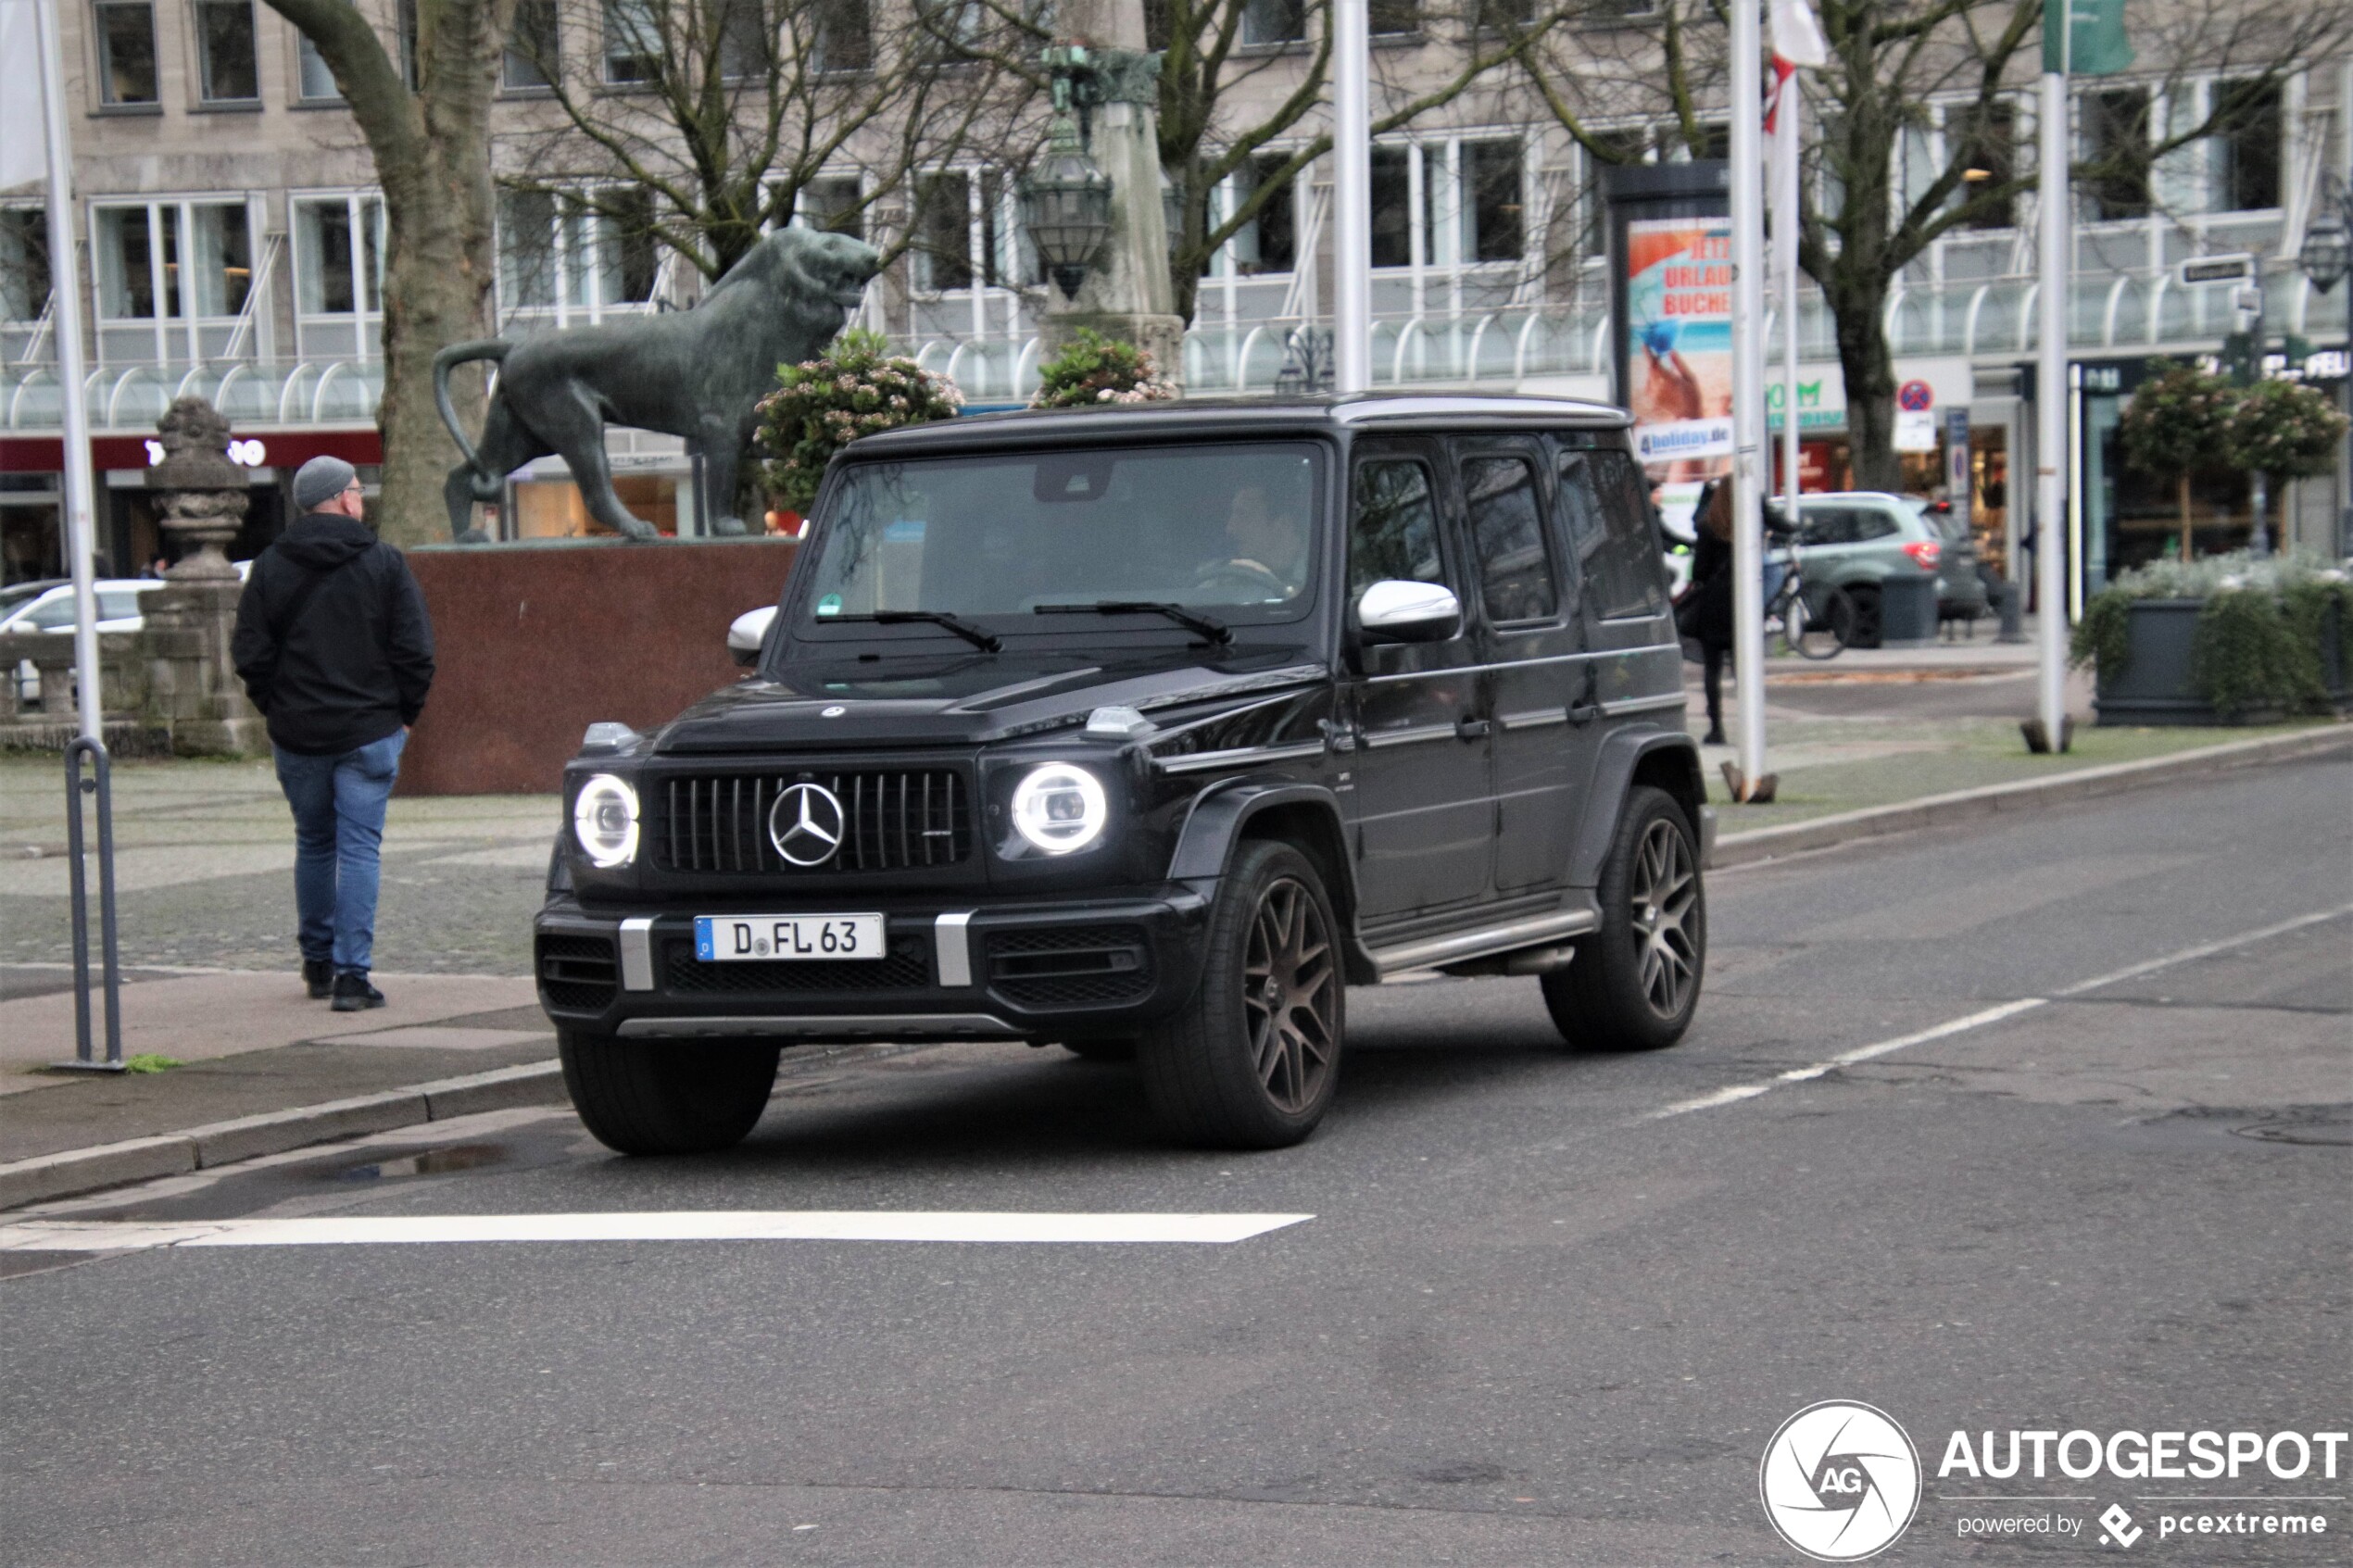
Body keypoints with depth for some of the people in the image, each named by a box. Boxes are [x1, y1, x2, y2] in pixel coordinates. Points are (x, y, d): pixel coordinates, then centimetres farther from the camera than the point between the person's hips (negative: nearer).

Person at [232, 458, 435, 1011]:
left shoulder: (270, 568, 2)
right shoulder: (384, 564, -4)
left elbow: (250, 654, 0)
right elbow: (414, 651, -7)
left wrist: (278, 711, 11)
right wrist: (404, 714, 5)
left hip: (297, 736, 3)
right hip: (369, 733, -3)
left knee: (313, 844, 18)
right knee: (359, 849, -1)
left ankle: (316, 963, 26)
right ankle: (352, 974, -7)